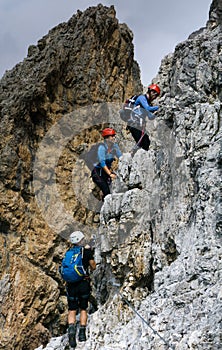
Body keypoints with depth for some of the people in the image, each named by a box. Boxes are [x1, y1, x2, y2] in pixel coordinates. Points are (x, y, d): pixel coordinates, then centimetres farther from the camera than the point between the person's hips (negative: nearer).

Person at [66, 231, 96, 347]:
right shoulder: (87, 251, 0)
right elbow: (93, 267, 7)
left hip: (71, 284, 2)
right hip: (83, 282, -2)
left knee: (72, 310, 4)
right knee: (83, 308, 12)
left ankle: (71, 328, -21)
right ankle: (82, 332, 5)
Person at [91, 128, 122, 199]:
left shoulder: (114, 146, -2)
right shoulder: (102, 147, -21)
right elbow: (102, 162, -27)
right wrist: (110, 174, -34)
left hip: (106, 171, 7)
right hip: (97, 172, -7)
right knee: (106, 191, -18)